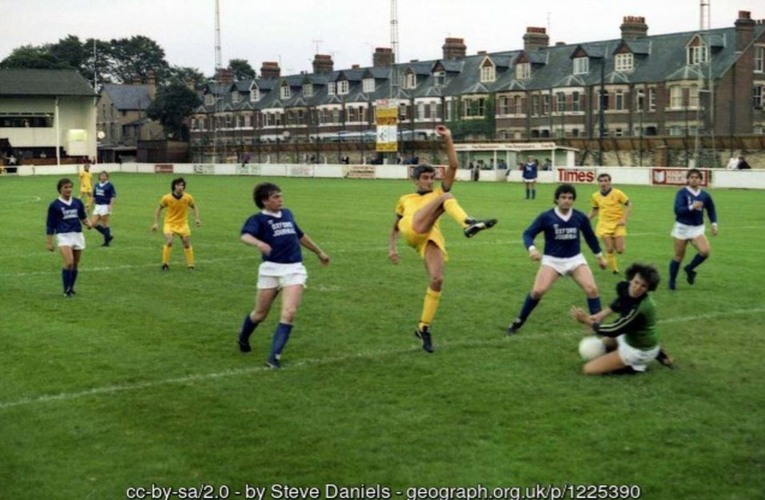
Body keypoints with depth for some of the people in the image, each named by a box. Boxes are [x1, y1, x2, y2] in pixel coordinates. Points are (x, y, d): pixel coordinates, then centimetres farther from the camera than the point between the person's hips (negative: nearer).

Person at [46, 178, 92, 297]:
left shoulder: (78, 202, 7)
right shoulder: (54, 205, -2)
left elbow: (83, 216, 19)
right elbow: (50, 225, 1)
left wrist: (87, 223, -4)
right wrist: (49, 242, 0)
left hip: (77, 235, 4)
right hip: (63, 236, -4)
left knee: (76, 264, 9)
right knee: (69, 262, -19)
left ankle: (71, 288, 26)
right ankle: (66, 290, -4)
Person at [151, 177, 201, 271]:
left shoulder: (188, 198, -13)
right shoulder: (166, 198, -15)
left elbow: (194, 207, 7)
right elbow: (159, 209, 1)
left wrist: (197, 219, -6)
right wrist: (156, 223, -2)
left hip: (183, 224, 2)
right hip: (169, 223, -2)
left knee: (187, 244, 0)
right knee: (169, 242, -22)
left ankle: (190, 265, 16)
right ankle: (165, 264, -5)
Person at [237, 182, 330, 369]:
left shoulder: (287, 214, 15)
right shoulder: (258, 219, -4)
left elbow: (300, 235, 30)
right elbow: (245, 235, -25)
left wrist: (319, 252, 38)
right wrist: (259, 243, -47)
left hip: (294, 269, 3)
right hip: (270, 269, -3)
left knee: (289, 313, -15)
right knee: (260, 313, 10)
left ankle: (274, 356, -11)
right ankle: (243, 339, 41)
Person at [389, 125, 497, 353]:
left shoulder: (439, 192, 33)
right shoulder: (405, 200, 33)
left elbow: (453, 166, 21)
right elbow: (395, 228, 36)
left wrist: (448, 140, 13)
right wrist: (392, 248, 19)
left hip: (432, 236, 2)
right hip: (411, 230, -2)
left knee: (437, 279, -18)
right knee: (447, 197, -18)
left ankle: (424, 327, -5)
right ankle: (468, 223, -48)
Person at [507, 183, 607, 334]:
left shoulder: (580, 217, -4)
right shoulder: (546, 217, -11)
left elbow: (590, 236, 12)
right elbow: (528, 233, -9)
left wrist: (599, 256, 20)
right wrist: (531, 249, -29)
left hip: (575, 259, 2)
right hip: (552, 259, -2)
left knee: (592, 289, -13)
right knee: (538, 291, -18)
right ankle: (518, 322, 2)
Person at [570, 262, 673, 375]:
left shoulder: (640, 309, -35)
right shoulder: (623, 287, -13)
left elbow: (613, 331, -26)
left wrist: (587, 321, -15)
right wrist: (600, 316, 4)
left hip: (639, 350, -8)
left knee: (588, 369, -10)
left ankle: (635, 365, 0)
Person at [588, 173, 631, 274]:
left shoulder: (617, 193, -8)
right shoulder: (595, 196, 2)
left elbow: (629, 205, -2)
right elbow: (594, 210, 17)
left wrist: (624, 219, -13)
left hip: (618, 223, -1)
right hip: (604, 224, 1)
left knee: (619, 250, -7)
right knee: (609, 249, -9)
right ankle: (614, 269, 11)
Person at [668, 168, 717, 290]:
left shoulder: (705, 195, 2)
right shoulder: (682, 193, -9)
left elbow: (711, 210, 16)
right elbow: (677, 210, -21)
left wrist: (714, 223, 3)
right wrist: (691, 207, -35)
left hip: (697, 229, 3)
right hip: (682, 227, -2)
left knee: (705, 251, -20)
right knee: (679, 257, 5)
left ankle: (689, 269, 8)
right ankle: (672, 282, 25)